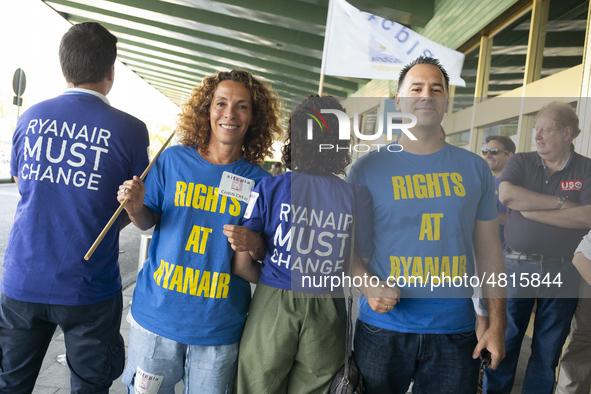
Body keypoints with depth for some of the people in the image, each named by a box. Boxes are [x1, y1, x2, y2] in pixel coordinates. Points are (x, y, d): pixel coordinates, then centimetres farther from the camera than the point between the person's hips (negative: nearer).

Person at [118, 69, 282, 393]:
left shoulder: (258, 181, -4)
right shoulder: (174, 159, -2)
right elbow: (150, 222, 7)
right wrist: (136, 209, -15)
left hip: (219, 326, 0)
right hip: (157, 313, 1)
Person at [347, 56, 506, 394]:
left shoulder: (475, 169, 4)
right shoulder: (367, 169, -2)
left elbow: (489, 249, 7)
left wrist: (497, 323, 4)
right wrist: (368, 288, -17)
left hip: (456, 331, 2)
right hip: (383, 330, -1)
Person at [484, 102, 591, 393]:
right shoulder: (521, 162, 4)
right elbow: (506, 195, -16)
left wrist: (532, 212, -14)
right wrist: (560, 202, -14)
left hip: (561, 273, 0)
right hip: (516, 267, 0)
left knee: (548, 350, 12)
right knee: (503, 342, 6)